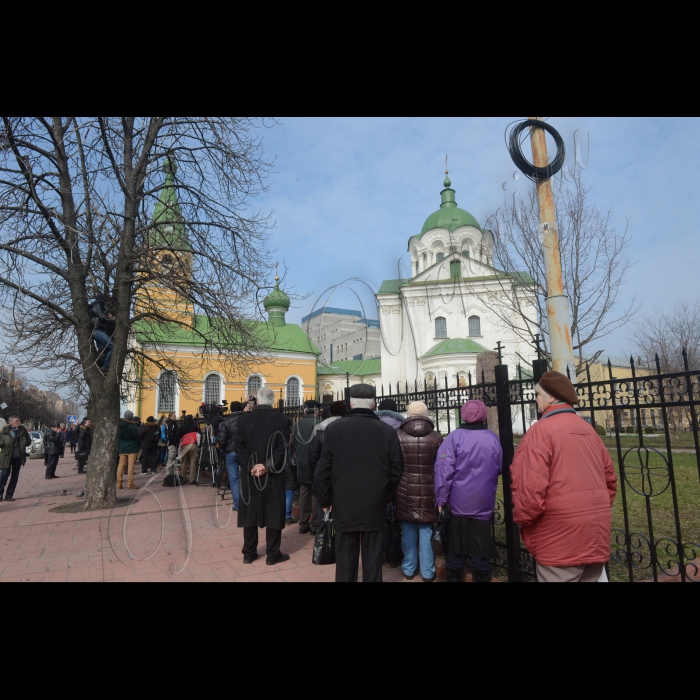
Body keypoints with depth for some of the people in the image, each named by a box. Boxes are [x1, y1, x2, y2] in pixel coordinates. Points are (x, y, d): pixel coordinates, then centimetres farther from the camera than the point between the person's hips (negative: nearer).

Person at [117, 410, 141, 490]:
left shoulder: (119, 426, 0)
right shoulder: (132, 426, -16)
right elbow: (138, 437, -12)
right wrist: (139, 446, 5)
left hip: (122, 448, 5)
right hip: (132, 448, -5)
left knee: (121, 465, 9)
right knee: (131, 465, -1)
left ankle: (119, 483, 11)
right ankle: (130, 483, 0)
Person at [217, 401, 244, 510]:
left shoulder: (226, 421, -5)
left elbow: (221, 440, -7)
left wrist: (223, 449, 11)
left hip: (231, 452, -1)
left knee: (233, 479, 6)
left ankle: (237, 504, 8)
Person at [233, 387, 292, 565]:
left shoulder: (244, 418, -1)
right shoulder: (283, 420, -7)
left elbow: (238, 445, -6)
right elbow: (282, 448, -14)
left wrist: (250, 466, -9)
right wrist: (267, 466, -14)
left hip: (250, 474, 2)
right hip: (273, 475, -2)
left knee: (250, 512, 13)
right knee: (273, 513, 7)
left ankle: (249, 553, 23)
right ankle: (273, 554, 15)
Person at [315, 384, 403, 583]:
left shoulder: (334, 429, -7)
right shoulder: (387, 431, -7)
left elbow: (324, 469, -4)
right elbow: (396, 470, -2)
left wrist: (325, 499, 8)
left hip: (344, 504, 0)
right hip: (375, 505, 0)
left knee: (346, 556, 11)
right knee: (372, 555, 11)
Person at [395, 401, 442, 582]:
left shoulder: (398, 436, -8)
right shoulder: (436, 437, -6)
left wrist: (392, 490, 12)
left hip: (405, 491, 0)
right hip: (428, 491, 0)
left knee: (408, 530, 13)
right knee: (426, 530, 10)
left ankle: (409, 569, 27)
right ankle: (428, 572, 21)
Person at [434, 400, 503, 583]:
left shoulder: (454, 437, -13)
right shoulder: (493, 438, -4)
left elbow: (444, 471, -14)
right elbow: (499, 469, 9)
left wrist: (441, 500, -6)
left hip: (457, 503, -2)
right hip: (483, 504, 2)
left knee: (455, 547, 13)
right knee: (481, 549, 13)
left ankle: (453, 578, 25)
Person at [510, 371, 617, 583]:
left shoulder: (542, 430, -14)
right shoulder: (588, 429, 10)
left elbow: (531, 488, -20)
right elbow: (610, 479, 16)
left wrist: (521, 518, -4)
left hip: (560, 537, -8)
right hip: (596, 535, 8)